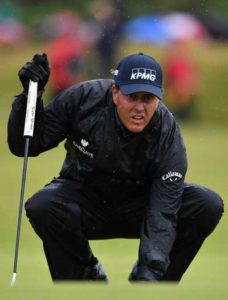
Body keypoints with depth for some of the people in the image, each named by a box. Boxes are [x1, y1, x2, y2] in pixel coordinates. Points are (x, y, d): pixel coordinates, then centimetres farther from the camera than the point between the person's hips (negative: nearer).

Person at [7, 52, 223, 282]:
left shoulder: (167, 133, -24)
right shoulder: (81, 99, -22)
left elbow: (163, 211, -29)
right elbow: (25, 146, -14)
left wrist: (150, 270, -42)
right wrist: (32, 96, -31)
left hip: (138, 207, 0)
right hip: (83, 195, 0)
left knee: (208, 205, -24)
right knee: (42, 207, -34)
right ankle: (87, 277, -6)